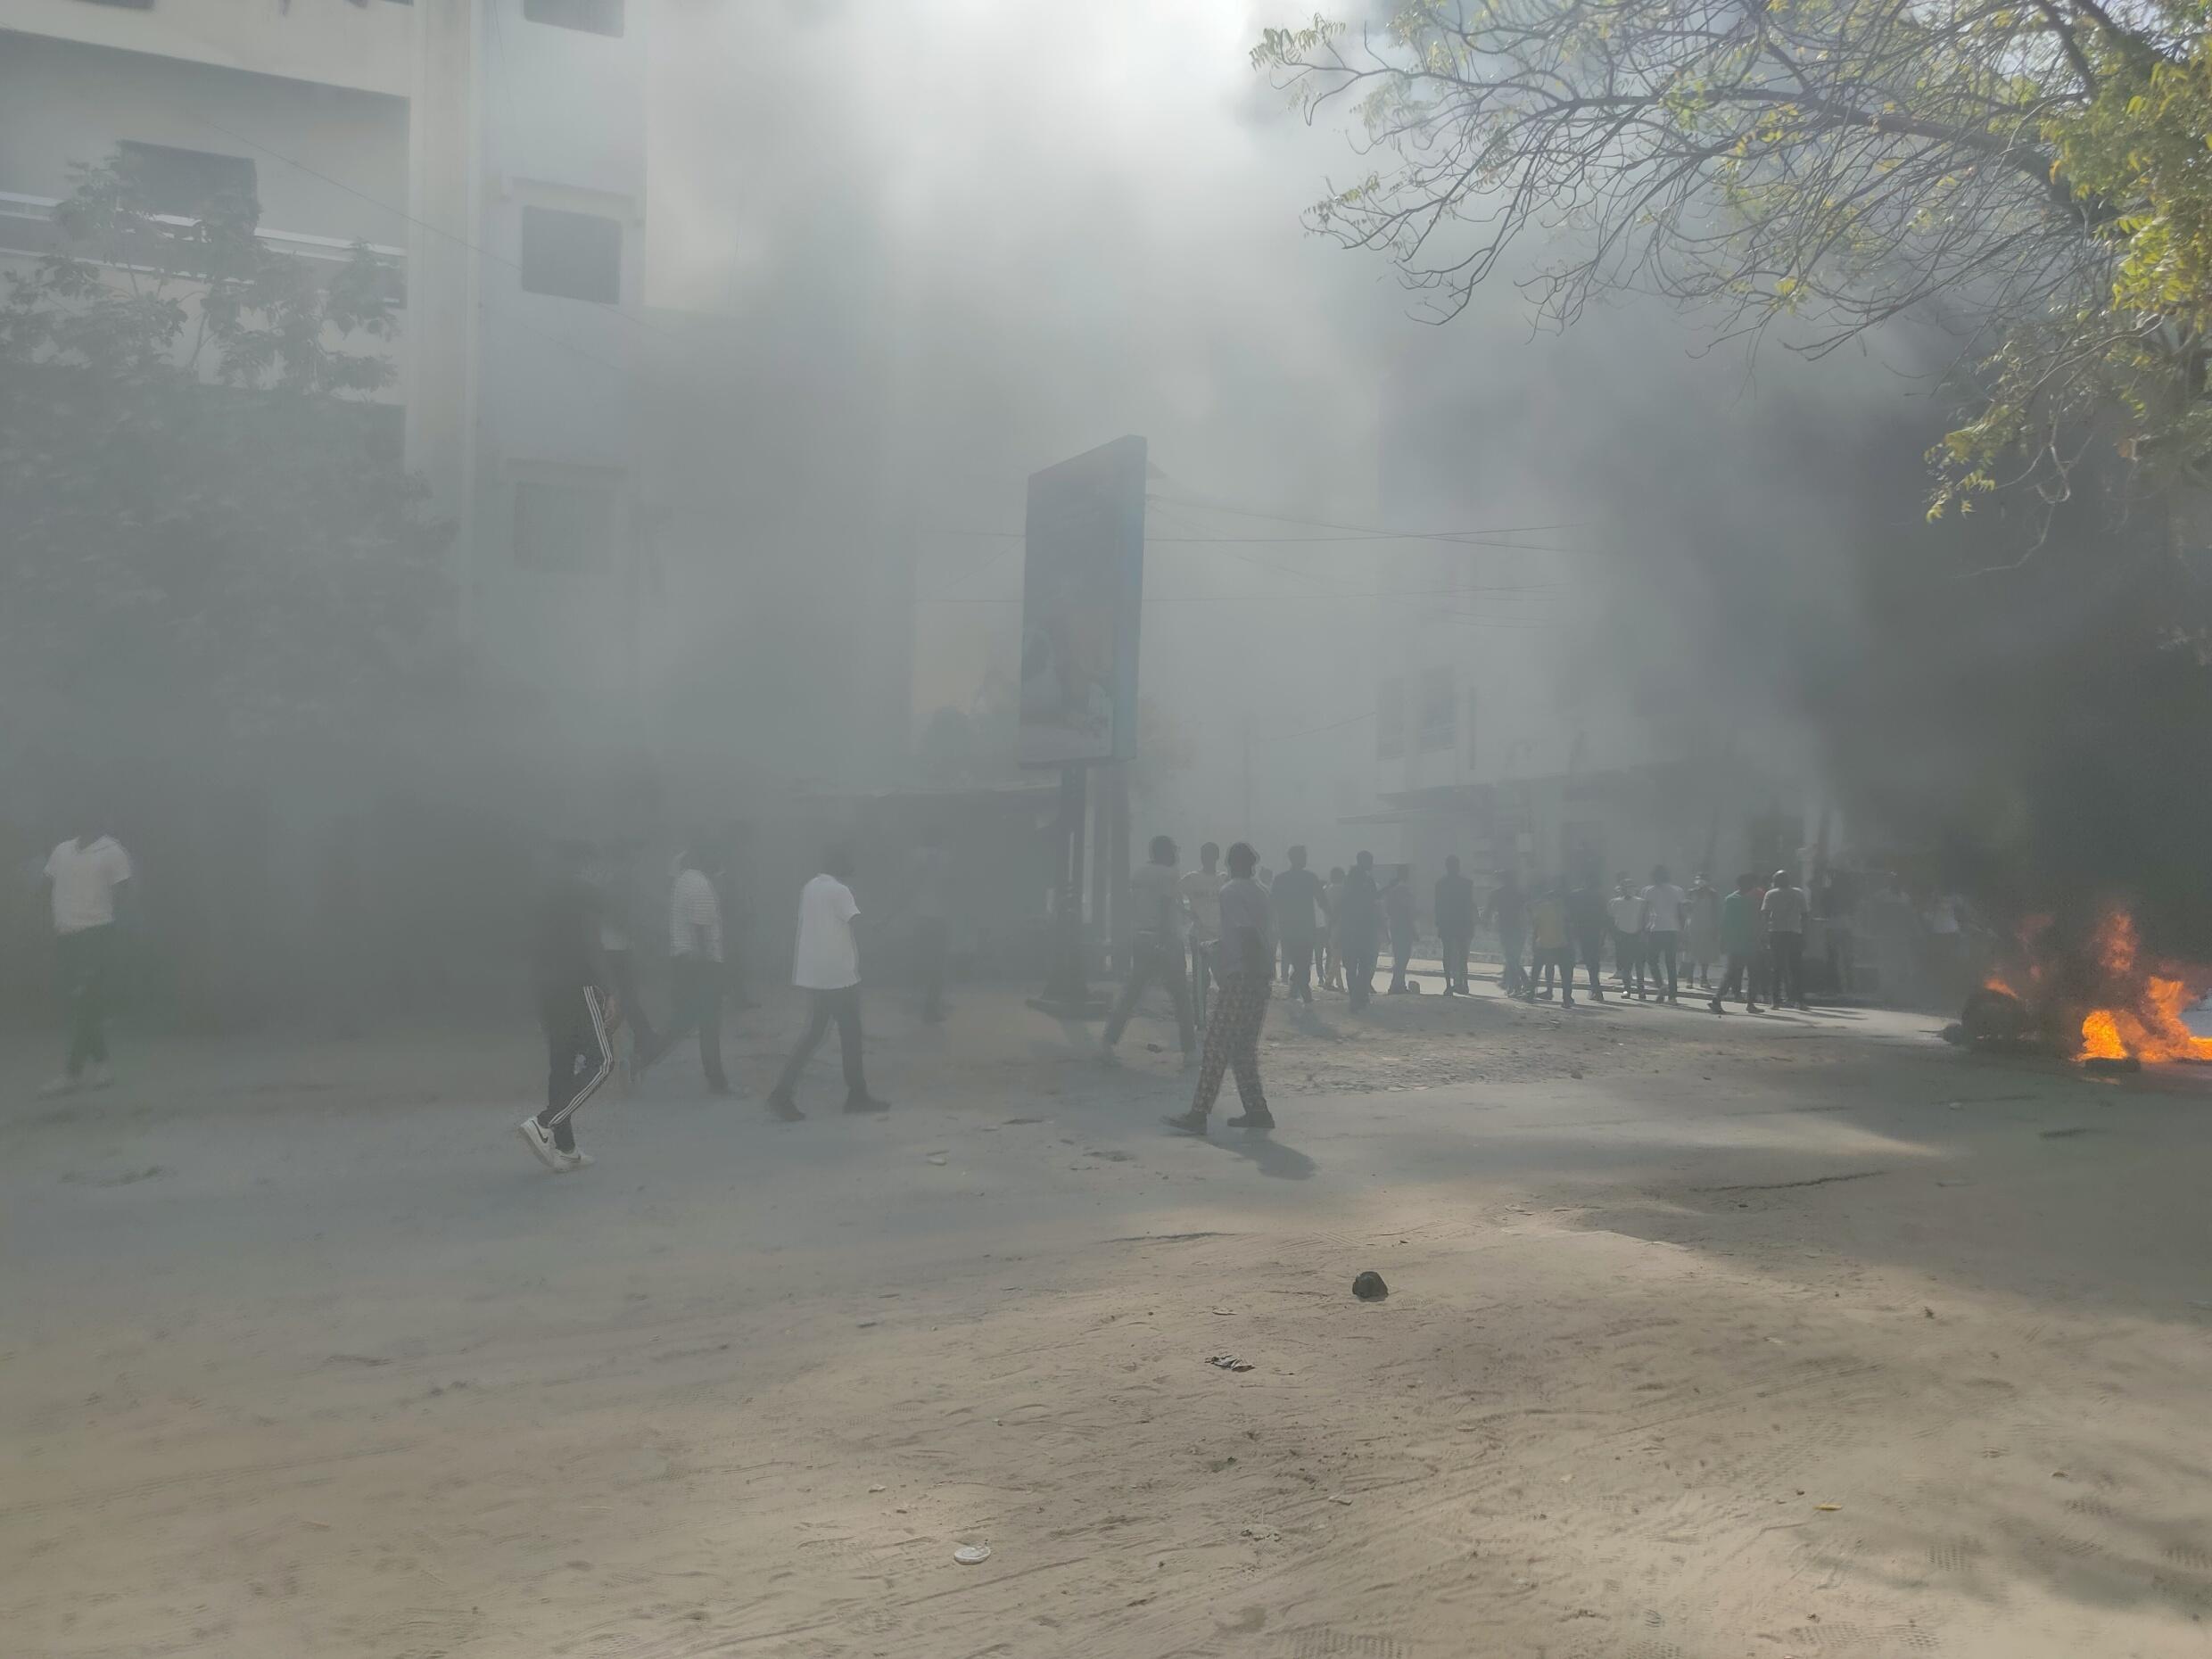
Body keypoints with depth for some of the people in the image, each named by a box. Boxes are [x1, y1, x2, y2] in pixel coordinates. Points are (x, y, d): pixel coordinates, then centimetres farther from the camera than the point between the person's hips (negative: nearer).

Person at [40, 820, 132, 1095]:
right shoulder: (61, 851, 12)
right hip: (65, 936, 6)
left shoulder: (112, 852, -3)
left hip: (96, 935, -6)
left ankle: (72, 1072, -4)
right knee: (74, 1003, 9)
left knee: (84, 1005, -7)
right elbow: (49, 889, 19)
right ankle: (100, 1065, 18)